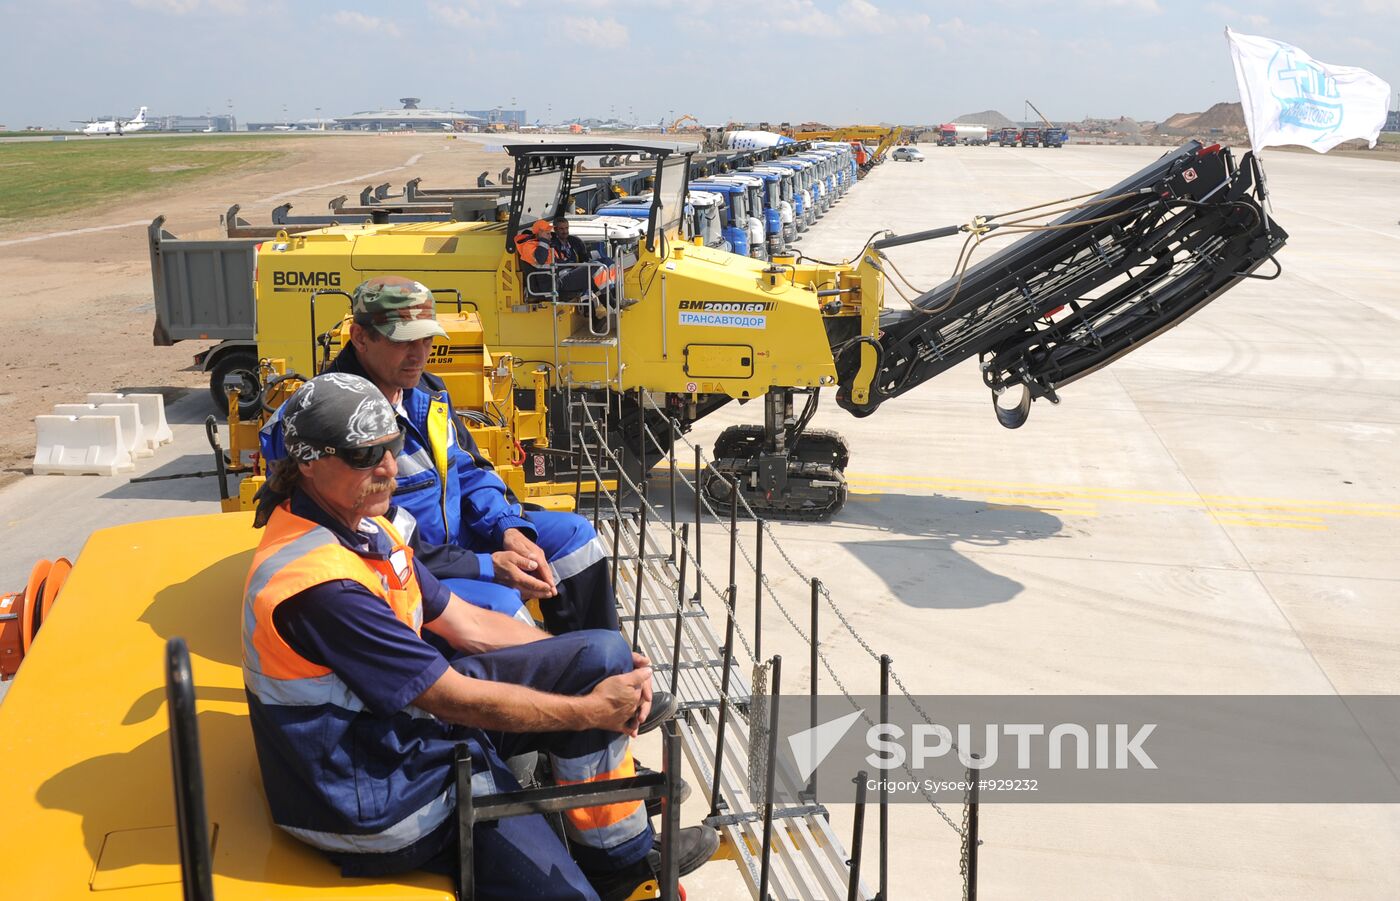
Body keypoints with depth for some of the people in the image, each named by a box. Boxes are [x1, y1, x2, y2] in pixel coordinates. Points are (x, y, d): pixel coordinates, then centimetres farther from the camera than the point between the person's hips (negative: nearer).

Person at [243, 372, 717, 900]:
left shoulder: (364, 525, 3)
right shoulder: (319, 582, -28)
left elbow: (467, 625, 6)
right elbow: (457, 699, -24)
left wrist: (609, 664, -2)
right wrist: (592, 710, -14)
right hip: (375, 802, -9)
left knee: (603, 655, -2)